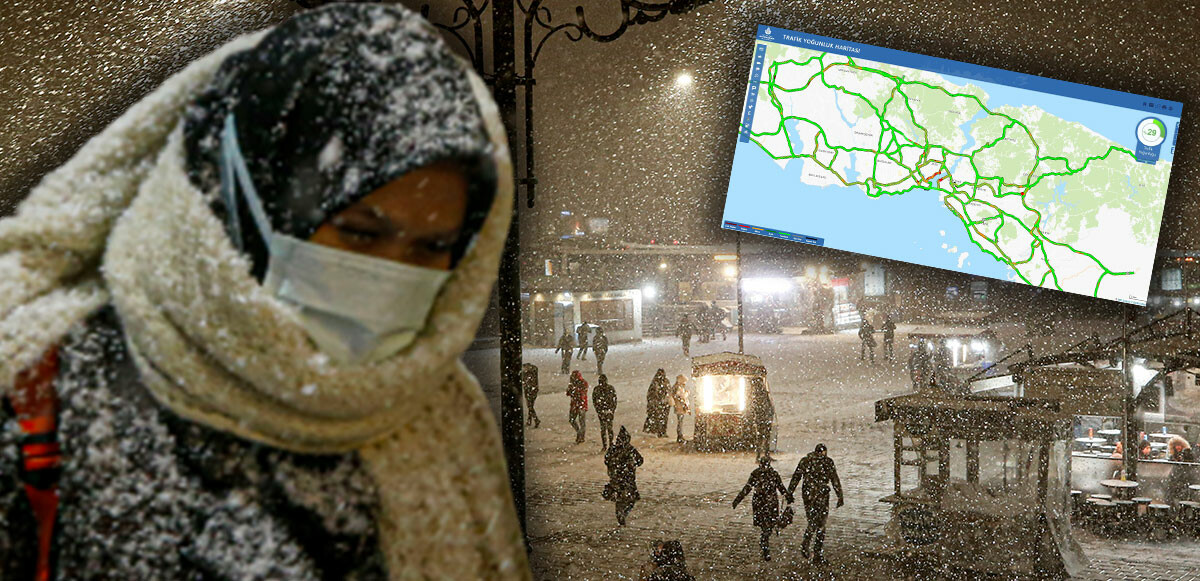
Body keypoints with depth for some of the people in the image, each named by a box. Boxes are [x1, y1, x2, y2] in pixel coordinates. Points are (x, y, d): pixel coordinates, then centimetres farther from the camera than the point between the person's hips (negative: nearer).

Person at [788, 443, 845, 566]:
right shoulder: (827, 461, -1)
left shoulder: (805, 460, 8)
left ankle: (805, 544, -1)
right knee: (820, 525, 3)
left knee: (812, 522, 20)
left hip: (807, 495, 3)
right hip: (821, 495, -3)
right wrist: (840, 496, -3)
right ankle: (817, 556, 3)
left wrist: (789, 493, 8)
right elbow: (835, 480, -5)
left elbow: (795, 478, 6)